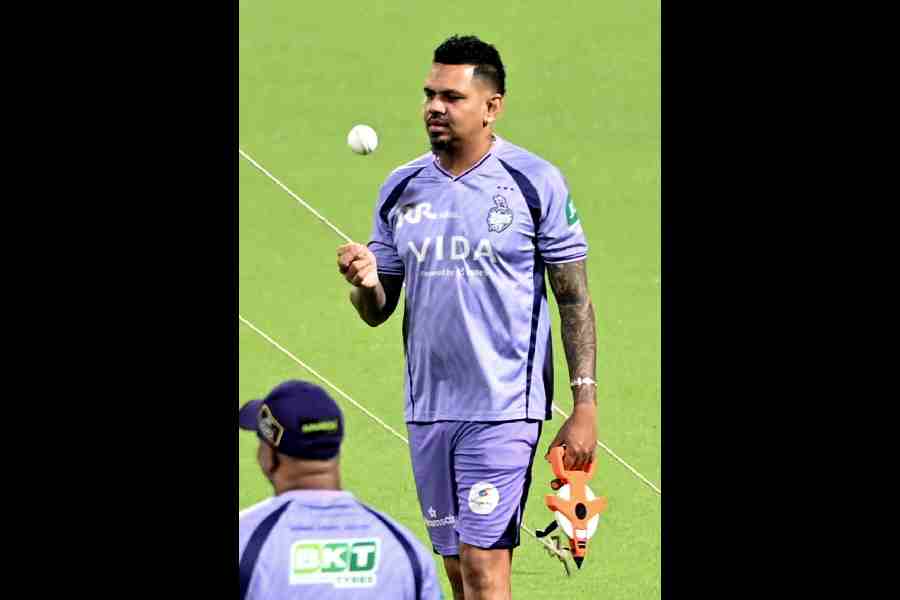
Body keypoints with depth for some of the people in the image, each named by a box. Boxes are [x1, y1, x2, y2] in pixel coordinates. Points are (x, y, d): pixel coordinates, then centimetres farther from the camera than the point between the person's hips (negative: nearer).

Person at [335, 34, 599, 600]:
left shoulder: (537, 182, -5)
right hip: (428, 410, 5)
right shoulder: (401, 189, 9)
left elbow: (575, 299, -2)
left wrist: (585, 405, -9)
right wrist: (364, 283, -11)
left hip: (504, 407, -5)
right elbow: (379, 311, 13)